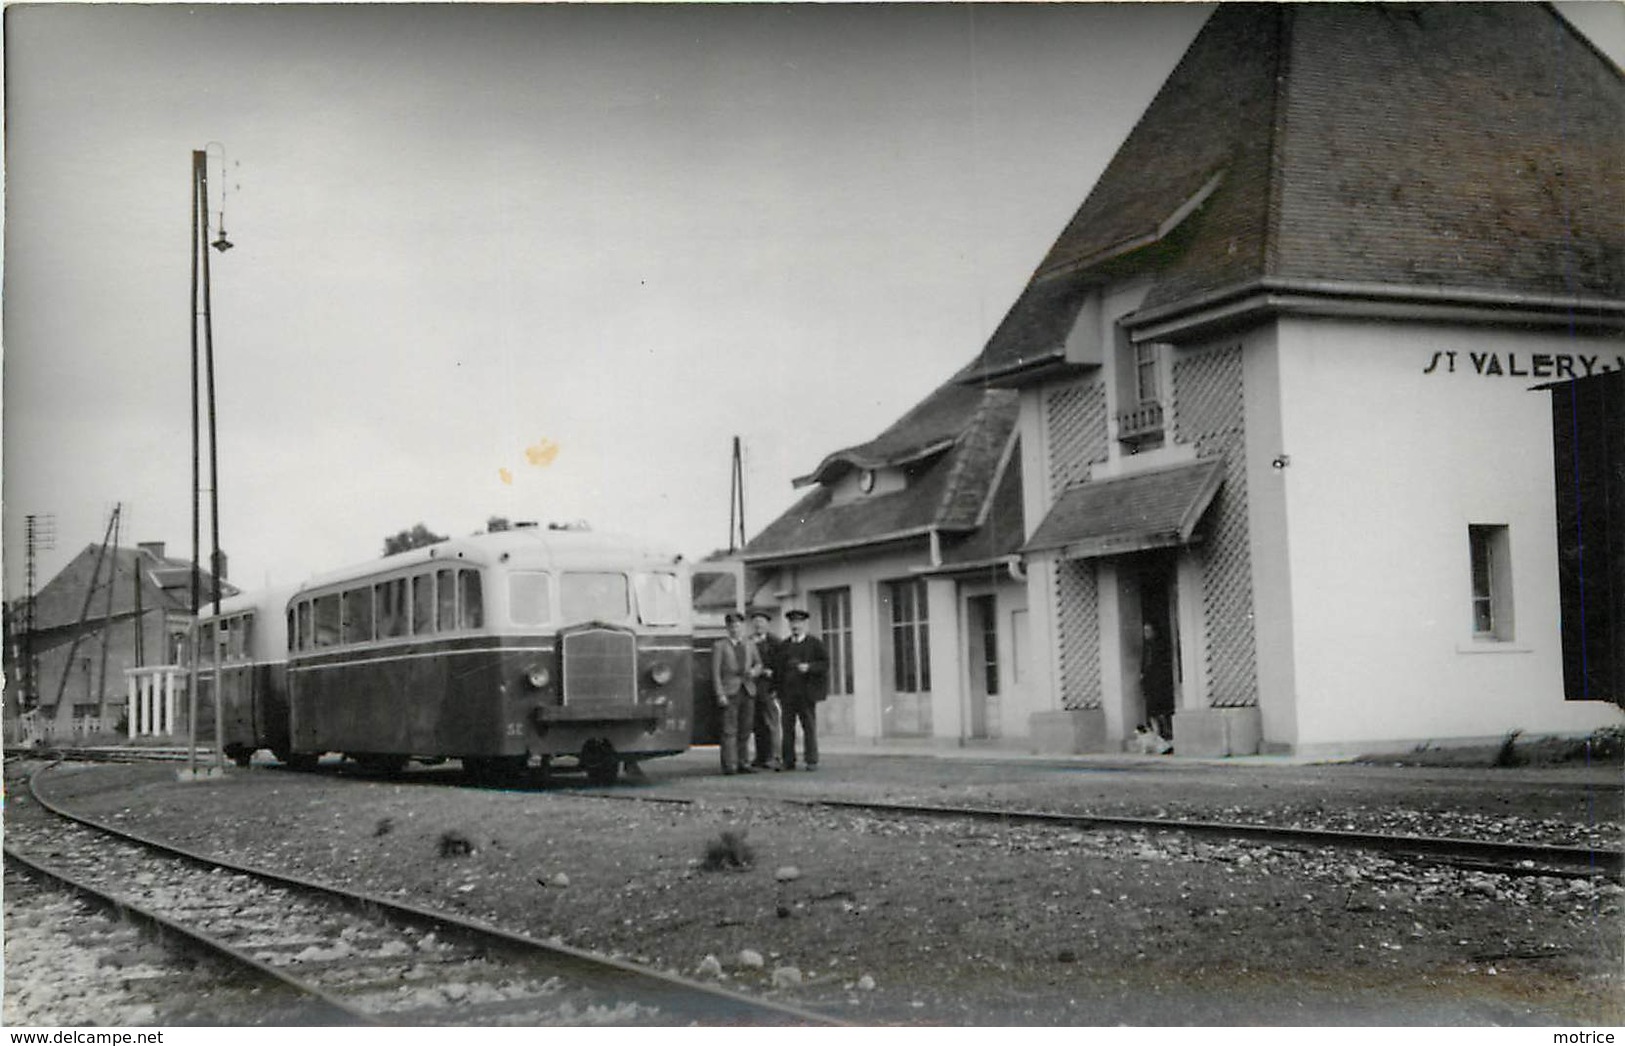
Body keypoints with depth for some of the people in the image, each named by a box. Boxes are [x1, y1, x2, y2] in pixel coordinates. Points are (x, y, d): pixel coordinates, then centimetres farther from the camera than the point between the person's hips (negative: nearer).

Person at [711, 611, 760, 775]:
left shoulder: (750, 647, 18)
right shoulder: (720, 646, 4)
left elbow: (758, 664, 22)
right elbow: (715, 672, -1)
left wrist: (754, 671, -3)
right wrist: (720, 694, -11)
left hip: (747, 692, 4)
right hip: (729, 692, -4)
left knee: (745, 730, 3)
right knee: (729, 730, -9)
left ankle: (743, 763, 8)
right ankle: (729, 765, -10)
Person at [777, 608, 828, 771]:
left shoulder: (815, 643, 6)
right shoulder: (784, 645, 16)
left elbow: (825, 664, 1)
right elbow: (780, 670, 15)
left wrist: (809, 667, -16)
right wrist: (779, 693, 9)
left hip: (806, 693, -3)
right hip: (787, 694, 3)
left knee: (810, 727, -3)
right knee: (788, 728, -1)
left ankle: (812, 761, 1)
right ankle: (788, 761, 2)